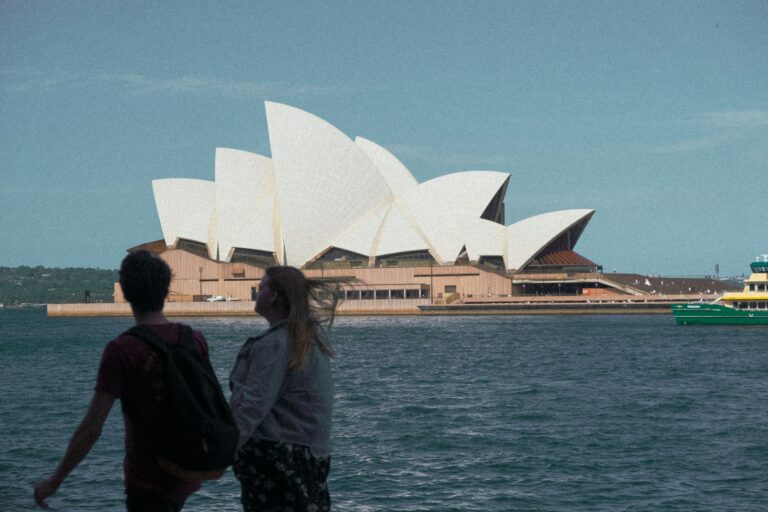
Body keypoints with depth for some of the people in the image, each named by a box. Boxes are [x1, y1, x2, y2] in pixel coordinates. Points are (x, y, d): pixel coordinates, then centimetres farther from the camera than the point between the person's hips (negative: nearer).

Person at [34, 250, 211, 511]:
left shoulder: (121, 350, -17)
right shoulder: (195, 340, -1)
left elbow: (91, 429, -18)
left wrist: (54, 480, -8)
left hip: (147, 482, -6)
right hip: (186, 477, 6)